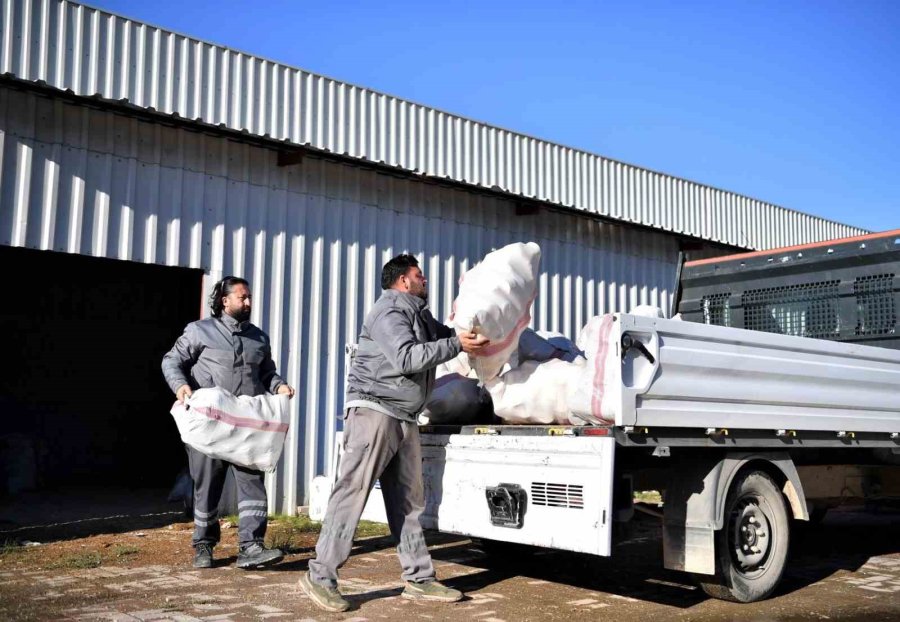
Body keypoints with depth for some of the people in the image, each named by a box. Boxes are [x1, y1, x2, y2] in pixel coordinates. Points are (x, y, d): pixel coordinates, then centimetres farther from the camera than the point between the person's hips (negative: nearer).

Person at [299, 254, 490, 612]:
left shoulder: (419, 316, 21)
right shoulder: (389, 312, -9)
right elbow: (407, 358, -21)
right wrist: (457, 345, -18)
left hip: (404, 419, 10)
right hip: (374, 412, -9)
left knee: (408, 502, 8)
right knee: (352, 493, -9)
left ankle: (419, 579, 12)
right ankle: (320, 576, -4)